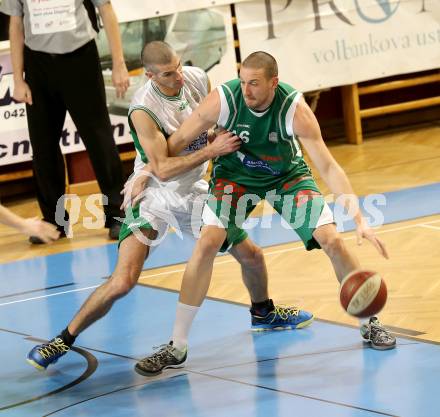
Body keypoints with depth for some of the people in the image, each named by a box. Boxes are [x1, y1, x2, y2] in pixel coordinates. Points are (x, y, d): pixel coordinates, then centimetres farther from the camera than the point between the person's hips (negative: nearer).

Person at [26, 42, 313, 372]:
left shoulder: (197, 79, -9)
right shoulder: (143, 110, -27)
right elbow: (162, 169, -28)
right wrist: (212, 150, -32)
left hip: (195, 192, 6)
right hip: (153, 196, -6)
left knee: (252, 255, 11)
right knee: (123, 281, -19)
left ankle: (263, 313, 43)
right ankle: (63, 341, -4)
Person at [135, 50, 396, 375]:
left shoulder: (295, 109, -31)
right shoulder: (223, 99, -29)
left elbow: (328, 168, -31)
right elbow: (178, 141, -13)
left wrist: (359, 219, -39)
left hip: (288, 174, 0)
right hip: (235, 174, 0)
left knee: (333, 240, -12)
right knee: (207, 243, -19)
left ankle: (369, 323, 11)